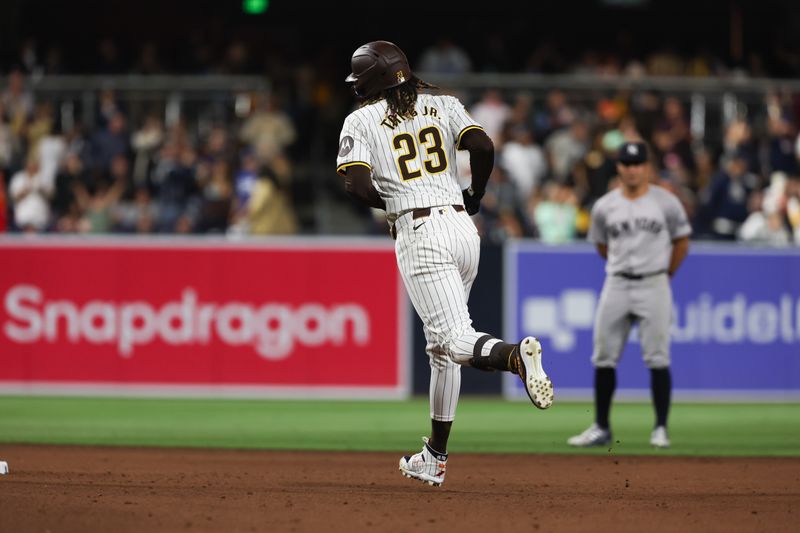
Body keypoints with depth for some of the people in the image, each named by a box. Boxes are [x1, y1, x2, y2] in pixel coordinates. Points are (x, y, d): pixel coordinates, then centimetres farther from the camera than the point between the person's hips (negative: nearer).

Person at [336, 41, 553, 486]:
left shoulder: (362, 120, 4)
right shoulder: (445, 106, 13)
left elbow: (357, 185, -9)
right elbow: (484, 147, -3)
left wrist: (392, 202, 11)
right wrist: (475, 196, 13)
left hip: (419, 233, -5)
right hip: (463, 228, 5)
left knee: (457, 341, -13)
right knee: (442, 346, 15)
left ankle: (515, 354, -45)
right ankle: (435, 458, 19)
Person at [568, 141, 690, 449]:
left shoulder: (666, 202, -1)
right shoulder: (605, 206, 5)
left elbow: (681, 242, 8)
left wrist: (664, 276, 9)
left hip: (654, 285, -3)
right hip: (616, 285, 3)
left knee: (657, 359, -6)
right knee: (604, 357, 2)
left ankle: (661, 429, 1)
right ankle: (601, 428, 10)